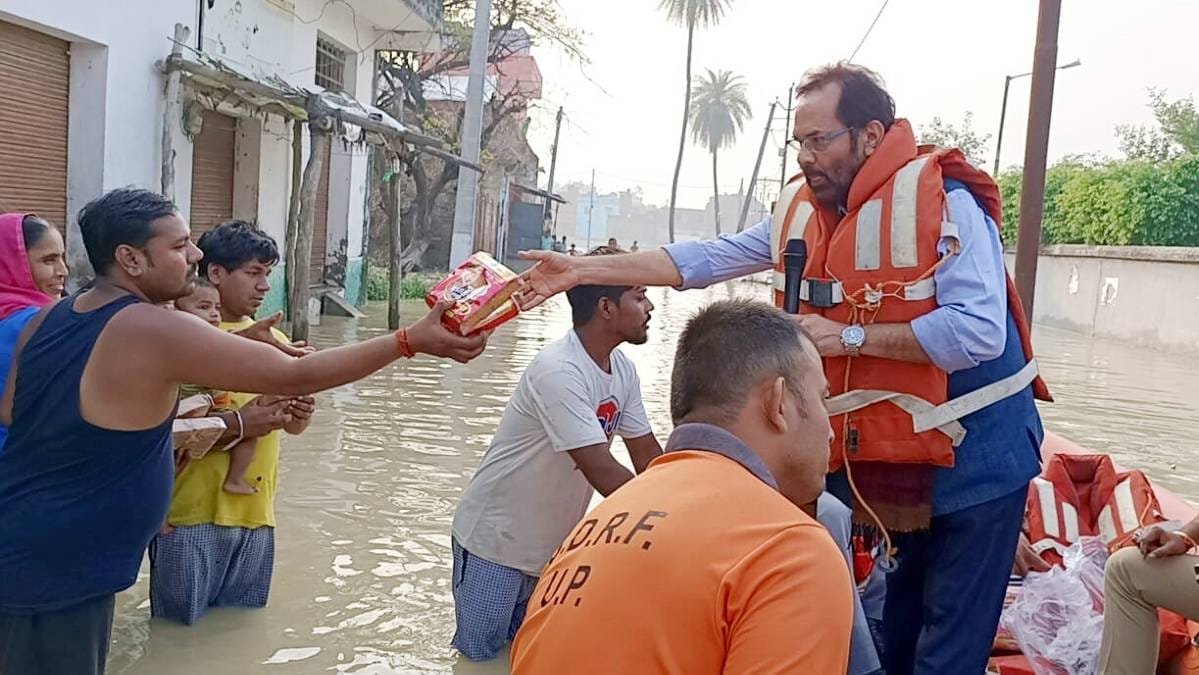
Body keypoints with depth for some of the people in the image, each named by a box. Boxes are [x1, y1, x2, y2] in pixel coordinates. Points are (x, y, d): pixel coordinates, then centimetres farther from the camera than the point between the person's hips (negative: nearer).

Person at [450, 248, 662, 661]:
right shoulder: (559, 371, -29)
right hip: (497, 538, -7)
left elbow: (648, 455, 3)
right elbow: (603, 474, -31)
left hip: (553, 542, 7)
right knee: (482, 653, 6)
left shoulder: (622, 369, -3)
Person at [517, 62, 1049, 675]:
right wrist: (584, 270, -3)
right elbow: (708, 259, 2)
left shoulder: (944, 204, -20)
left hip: (971, 456, -6)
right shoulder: (802, 209, 1)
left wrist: (850, 337, -25)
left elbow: (978, 332, -28)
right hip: (885, 457, 6)